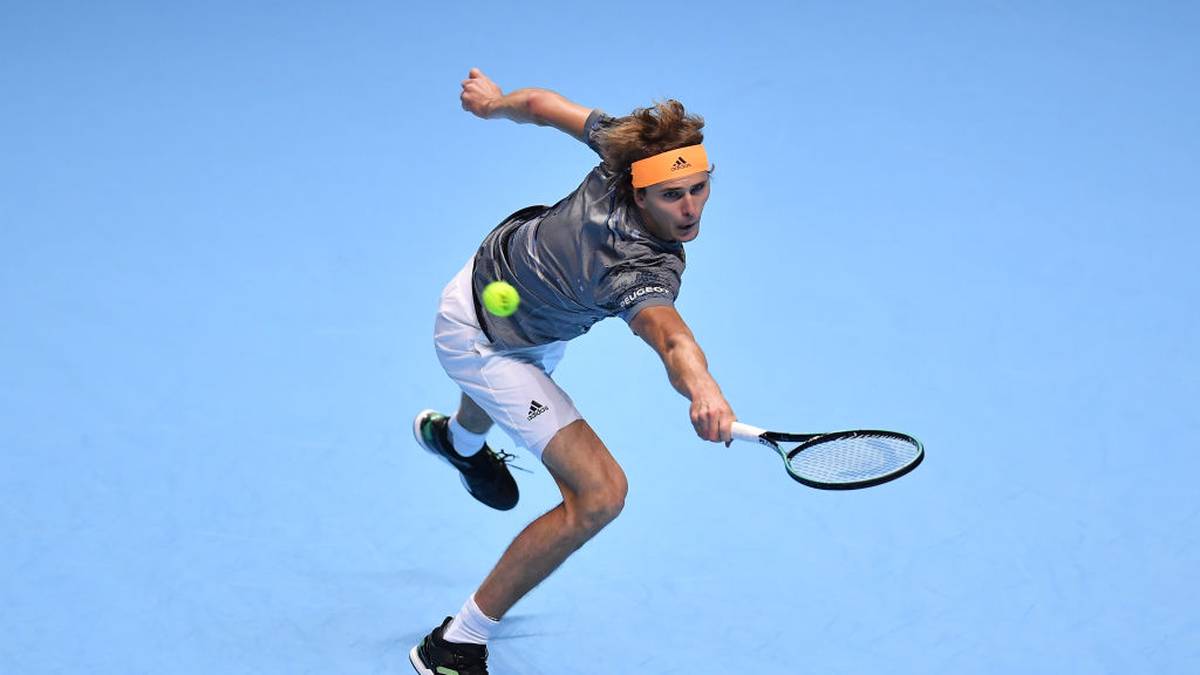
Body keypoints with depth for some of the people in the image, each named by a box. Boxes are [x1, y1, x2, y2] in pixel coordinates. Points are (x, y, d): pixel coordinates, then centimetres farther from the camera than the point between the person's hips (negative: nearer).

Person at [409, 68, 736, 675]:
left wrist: (495, 102, 12)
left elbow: (542, 104, -9)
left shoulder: (628, 149, -24)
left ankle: (458, 439, 83)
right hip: (480, 340, -9)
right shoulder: (642, 270, -43)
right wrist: (700, 386, -85)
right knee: (599, 494, -20)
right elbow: (667, 332, -65)